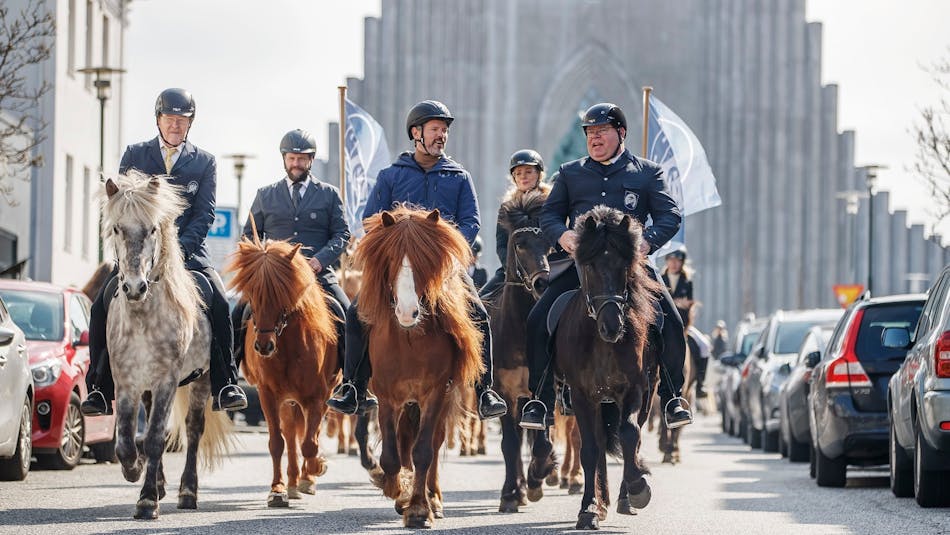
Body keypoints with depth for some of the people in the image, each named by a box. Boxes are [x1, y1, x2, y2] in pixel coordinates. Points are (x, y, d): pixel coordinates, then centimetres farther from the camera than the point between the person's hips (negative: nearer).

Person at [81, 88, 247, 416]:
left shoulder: (204, 162, 10)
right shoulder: (135, 155, 11)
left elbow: (205, 214, 2)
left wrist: (179, 247, -14)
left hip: (187, 250, -1)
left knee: (219, 305, -23)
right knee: (101, 308, -15)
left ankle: (225, 387, -16)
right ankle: (100, 392, -8)